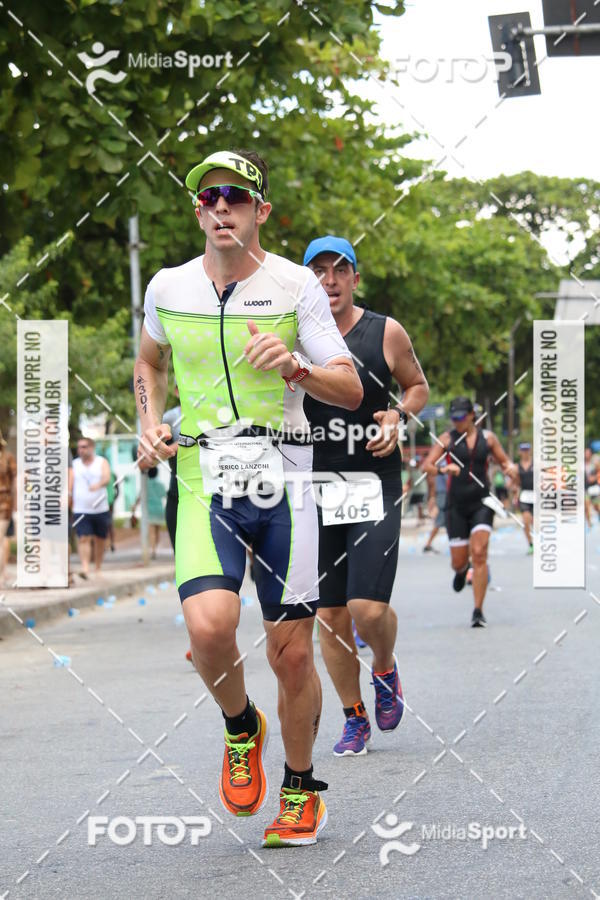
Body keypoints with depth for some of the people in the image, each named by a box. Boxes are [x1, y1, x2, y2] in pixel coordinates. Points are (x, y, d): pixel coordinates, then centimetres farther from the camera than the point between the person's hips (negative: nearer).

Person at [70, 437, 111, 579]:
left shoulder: (102, 462, 4)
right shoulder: (74, 465, 7)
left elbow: (107, 478, -15)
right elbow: (70, 484, 1)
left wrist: (99, 484, -37)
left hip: (100, 509, 1)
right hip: (81, 510, -1)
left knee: (100, 540, 9)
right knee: (83, 538, -16)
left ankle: (98, 569, 24)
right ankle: (85, 568, -25)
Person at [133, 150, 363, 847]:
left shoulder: (296, 285, -2)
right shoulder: (168, 288, 4)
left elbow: (351, 390, -2)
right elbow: (149, 361, 25)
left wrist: (295, 366, -21)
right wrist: (151, 423, 8)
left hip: (282, 478, -1)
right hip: (204, 481, 1)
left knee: (291, 654, 1)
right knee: (209, 626, -23)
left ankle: (300, 789, 24)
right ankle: (241, 728, 9)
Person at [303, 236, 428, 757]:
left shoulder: (386, 333, -1)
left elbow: (418, 385, 14)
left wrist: (399, 415, -5)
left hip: (375, 485, -2)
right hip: (315, 488, 2)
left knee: (368, 607, -14)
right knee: (330, 616, 5)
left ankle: (386, 671, 19)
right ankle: (354, 718, 22)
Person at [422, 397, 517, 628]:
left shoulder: (487, 437, 6)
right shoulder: (447, 438, 2)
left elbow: (504, 461, 15)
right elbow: (427, 465, -6)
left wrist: (510, 467, -9)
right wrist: (443, 469, -27)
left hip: (481, 502, 0)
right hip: (456, 504, 0)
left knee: (479, 554, -16)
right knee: (458, 562, 4)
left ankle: (478, 611, -11)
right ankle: (462, 570, 45)